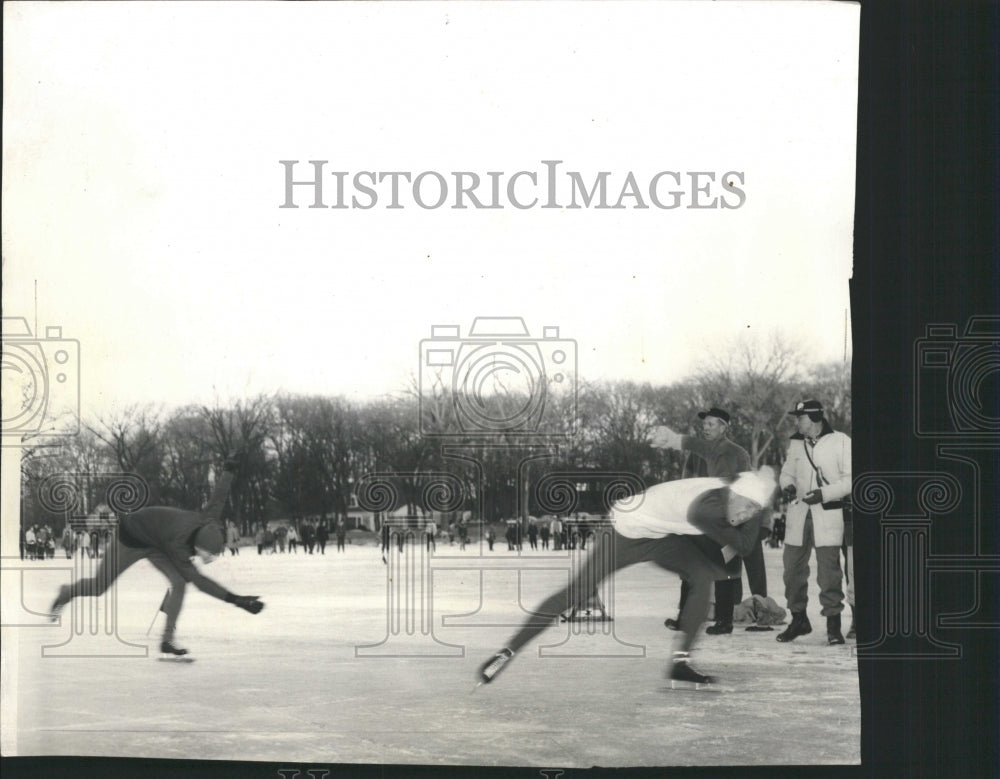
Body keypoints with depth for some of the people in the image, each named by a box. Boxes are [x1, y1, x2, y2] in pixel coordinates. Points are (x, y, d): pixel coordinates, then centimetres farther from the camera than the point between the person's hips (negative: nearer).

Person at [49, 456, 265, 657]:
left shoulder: (210, 523, -28)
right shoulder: (177, 546, -44)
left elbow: (219, 494, -13)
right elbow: (198, 581, -47)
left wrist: (229, 469, 6)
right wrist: (235, 599, -56)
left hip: (155, 545, 6)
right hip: (131, 539, -5)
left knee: (179, 582, -18)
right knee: (99, 587, 11)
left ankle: (167, 641, -8)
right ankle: (66, 593, 44)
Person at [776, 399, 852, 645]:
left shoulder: (840, 442, -3)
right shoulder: (795, 443, 12)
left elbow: (850, 479, -6)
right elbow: (787, 472, 22)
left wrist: (824, 493, -17)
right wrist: (787, 485, -1)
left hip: (828, 513, -5)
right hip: (798, 513, 5)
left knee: (829, 570, -7)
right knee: (792, 567, 6)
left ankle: (833, 623, 1)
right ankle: (798, 619, 20)